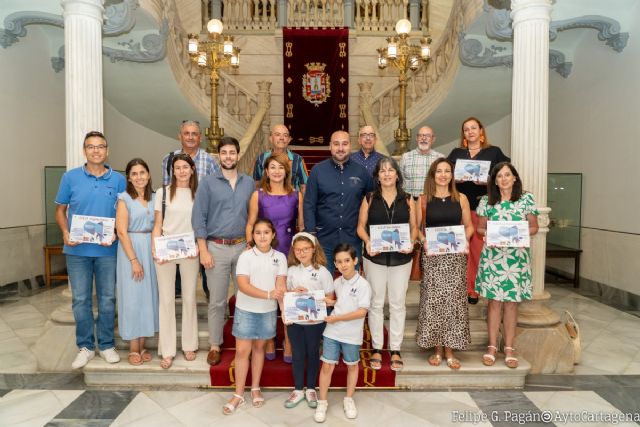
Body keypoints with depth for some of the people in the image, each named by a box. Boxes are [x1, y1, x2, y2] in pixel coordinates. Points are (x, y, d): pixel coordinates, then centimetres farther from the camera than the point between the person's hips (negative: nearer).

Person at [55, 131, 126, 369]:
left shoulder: (118, 180, 0)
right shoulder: (70, 177, 1)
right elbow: (60, 210, 7)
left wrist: (116, 234, -13)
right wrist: (65, 233, -10)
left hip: (108, 250, 0)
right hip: (77, 250, 1)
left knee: (107, 298, 8)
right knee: (80, 299, 8)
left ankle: (107, 345, 23)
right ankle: (85, 346, 24)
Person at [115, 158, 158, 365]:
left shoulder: (155, 198, 9)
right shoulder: (124, 198, -4)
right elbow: (122, 231, -10)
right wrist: (134, 260, -15)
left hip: (151, 249, 5)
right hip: (130, 249, -4)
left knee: (148, 295, 8)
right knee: (132, 297, 2)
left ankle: (142, 345, 21)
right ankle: (133, 348, 14)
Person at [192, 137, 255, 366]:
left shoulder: (249, 183, 6)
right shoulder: (208, 183, -1)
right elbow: (199, 218, -4)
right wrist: (203, 250, -9)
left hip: (242, 246, 2)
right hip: (217, 247, -2)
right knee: (217, 301, 6)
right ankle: (215, 345, 22)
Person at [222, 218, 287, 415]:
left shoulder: (280, 257, -3)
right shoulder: (245, 256, -10)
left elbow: (281, 285, -8)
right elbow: (243, 285, -18)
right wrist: (268, 294, -29)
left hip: (268, 311, 2)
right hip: (246, 310, -2)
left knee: (259, 348, 16)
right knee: (242, 351, 3)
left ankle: (255, 389, 32)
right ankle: (238, 394, 19)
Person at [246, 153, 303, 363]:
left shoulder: (296, 196, 4)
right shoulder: (258, 195, 1)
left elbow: (302, 225, 8)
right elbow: (250, 225, 4)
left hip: (290, 253, 1)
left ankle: (289, 344, 19)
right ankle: (269, 343, 25)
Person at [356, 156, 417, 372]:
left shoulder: (407, 200, 5)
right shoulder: (369, 199, 3)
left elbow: (414, 227, 6)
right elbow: (361, 226, 2)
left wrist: (411, 242, -13)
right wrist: (367, 242, -16)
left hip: (401, 258, 1)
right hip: (375, 257, 0)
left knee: (398, 303, 8)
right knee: (376, 303, 9)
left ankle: (395, 350, 22)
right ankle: (377, 349, 22)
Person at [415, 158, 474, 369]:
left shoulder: (461, 198, 7)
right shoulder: (424, 200, 4)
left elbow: (469, 226, 11)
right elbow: (416, 228, 4)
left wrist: (465, 240, -6)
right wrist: (423, 240, -13)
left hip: (456, 255, 1)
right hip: (432, 256, -1)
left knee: (454, 300, 3)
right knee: (433, 300, 1)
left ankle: (450, 350, 17)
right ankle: (436, 349, 16)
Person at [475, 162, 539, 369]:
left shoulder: (527, 199, 3)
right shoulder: (486, 201, 3)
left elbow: (534, 227, 5)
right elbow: (480, 227, 8)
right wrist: (488, 234, -13)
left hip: (517, 257, 0)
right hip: (492, 257, 0)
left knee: (511, 302, 6)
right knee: (494, 301, 4)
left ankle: (509, 348, 19)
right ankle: (492, 346, 16)